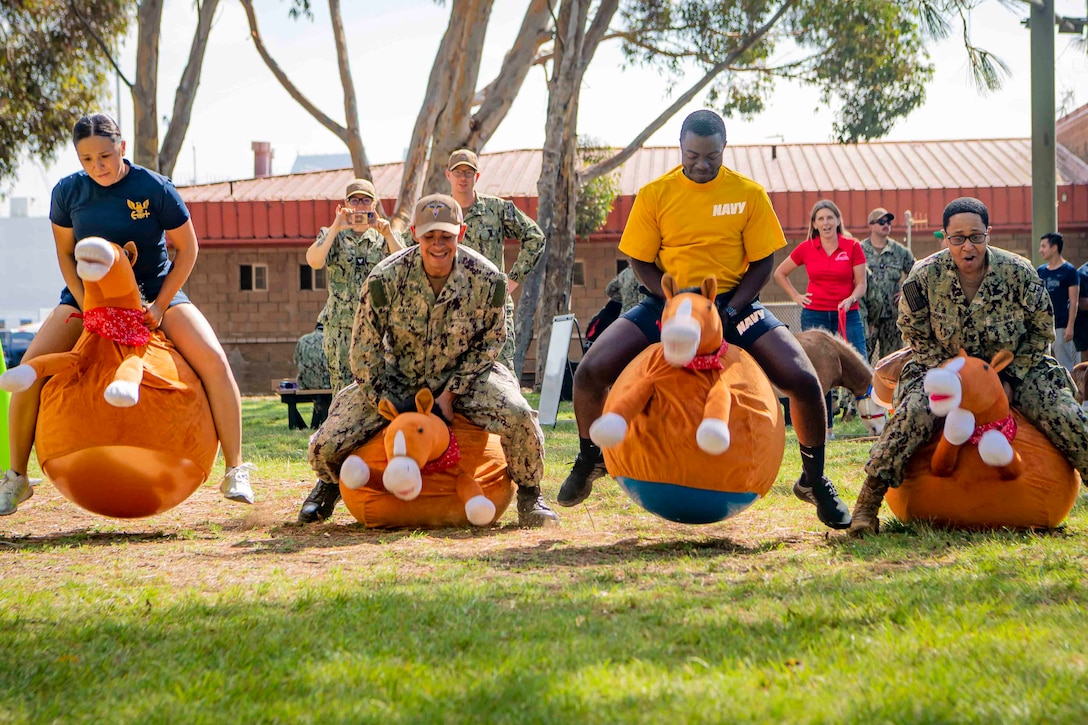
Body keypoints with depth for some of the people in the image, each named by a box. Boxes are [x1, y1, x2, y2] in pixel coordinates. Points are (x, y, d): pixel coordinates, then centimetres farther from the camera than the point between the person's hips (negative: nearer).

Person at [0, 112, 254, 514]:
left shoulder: (156, 188, -16)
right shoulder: (68, 191, -9)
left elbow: (186, 248, -7)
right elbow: (66, 255, 2)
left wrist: (161, 305, -14)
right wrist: (86, 305, -11)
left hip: (155, 291, -2)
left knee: (213, 360, -23)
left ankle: (235, 472, -11)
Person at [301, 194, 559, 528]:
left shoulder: (487, 279, -18)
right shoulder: (385, 278, -20)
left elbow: (490, 343, -5)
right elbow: (365, 352, -11)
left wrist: (451, 393, -14)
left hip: (463, 375, 0)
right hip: (397, 378, 0)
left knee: (518, 417, -30)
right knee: (326, 446, -14)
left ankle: (529, 495, 0)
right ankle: (329, 486, 27)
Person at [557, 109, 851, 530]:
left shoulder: (749, 194, -5)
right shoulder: (655, 194, -4)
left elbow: (762, 262, -2)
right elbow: (640, 262, 0)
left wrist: (731, 310, -17)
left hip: (734, 302, 0)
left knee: (802, 379, -20)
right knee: (590, 372, -17)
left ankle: (814, 481, 5)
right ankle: (590, 460, 13)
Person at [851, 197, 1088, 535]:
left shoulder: (1018, 272, -13)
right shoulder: (925, 276, -14)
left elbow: (1041, 332, -2)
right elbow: (917, 336, -3)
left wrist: (1011, 378, -11)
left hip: (1015, 368, 1)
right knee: (913, 412, -30)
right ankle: (868, 501, -23)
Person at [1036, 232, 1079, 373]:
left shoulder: (1069, 271, -5)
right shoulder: (1041, 271, 12)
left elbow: (1074, 301, -8)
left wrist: (1070, 326, -14)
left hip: (1061, 326, -6)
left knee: (1064, 366, -5)